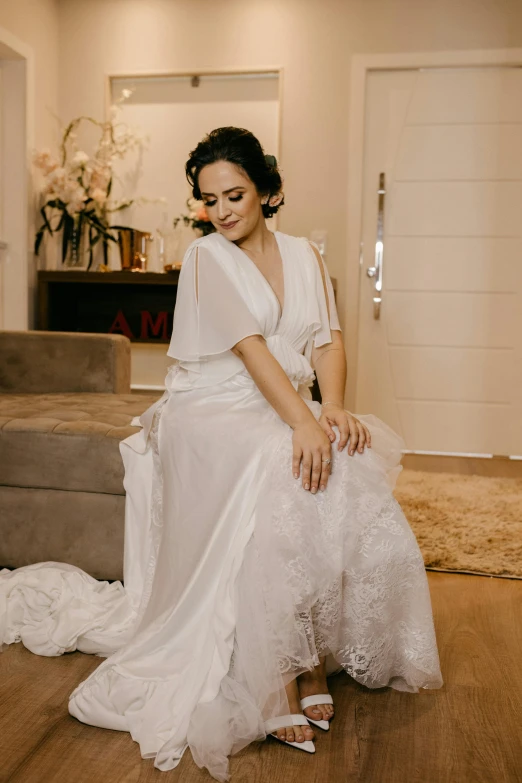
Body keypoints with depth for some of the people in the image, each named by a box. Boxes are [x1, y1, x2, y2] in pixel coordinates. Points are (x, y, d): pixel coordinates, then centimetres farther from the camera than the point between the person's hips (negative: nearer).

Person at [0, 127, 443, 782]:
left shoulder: (303, 255, 14)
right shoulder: (206, 256, -1)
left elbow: (327, 340, 3)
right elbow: (250, 347, -16)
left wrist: (331, 408, -18)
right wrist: (302, 422, -28)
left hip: (286, 412, 4)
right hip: (213, 411, -4)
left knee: (354, 471, -26)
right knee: (276, 470, -35)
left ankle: (313, 653, -13)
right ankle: (276, 679, -26)